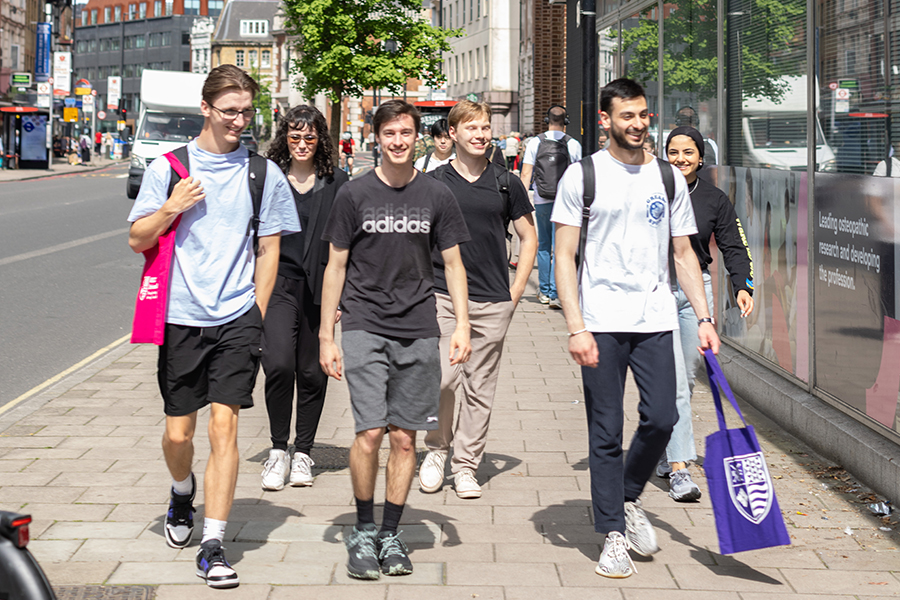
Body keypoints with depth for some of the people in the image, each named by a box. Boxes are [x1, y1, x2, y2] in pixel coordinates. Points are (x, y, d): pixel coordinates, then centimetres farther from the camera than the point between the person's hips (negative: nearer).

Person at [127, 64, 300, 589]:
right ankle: (183, 492, 41)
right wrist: (171, 208, -11)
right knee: (178, 433, 7)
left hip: (237, 319, -1)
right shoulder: (168, 167, 5)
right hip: (181, 318, 1)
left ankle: (214, 546, -4)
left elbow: (268, 250, 10)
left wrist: (255, 317, 4)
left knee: (224, 426, -9)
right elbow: (137, 240, 6)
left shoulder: (264, 173, 5)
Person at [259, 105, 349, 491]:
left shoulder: (336, 183, 7)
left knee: (313, 373, 6)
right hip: (278, 285, -1)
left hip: (320, 289, 1)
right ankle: (278, 448, -1)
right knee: (278, 364, -17)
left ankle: (302, 452, 21)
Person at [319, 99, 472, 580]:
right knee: (369, 432, -11)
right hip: (363, 327, -2)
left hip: (417, 332, 2)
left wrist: (462, 325, -1)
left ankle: (390, 535, 18)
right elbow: (336, 266, 6)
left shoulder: (437, 196, 6)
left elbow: (453, 263, 10)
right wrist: (326, 336, 2)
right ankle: (362, 531, 8)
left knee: (404, 437, 4)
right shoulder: (354, 195, 2)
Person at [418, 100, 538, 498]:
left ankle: (466, 466, 17)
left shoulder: (506, 183, 6)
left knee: (480, 388, 5)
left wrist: (515, 291, 5)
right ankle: (438, 449, 13)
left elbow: (529, 238, 13)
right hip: (442, 296, -1)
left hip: (493, 302, 2)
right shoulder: (435, 183, 3)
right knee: (441, 379, -12)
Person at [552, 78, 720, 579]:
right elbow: (565, 258, -1)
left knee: (662, 419, -4)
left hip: (656, 320, 3)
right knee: (606, 433, 1)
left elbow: (684, 254, 14)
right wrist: (576, 328, -10)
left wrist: (705, 318, 5)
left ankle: (630, 499, 23)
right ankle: (613, 534, 12)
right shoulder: (582, 176, 1)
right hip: (602, 323, -3)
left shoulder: (670, 177, 11)